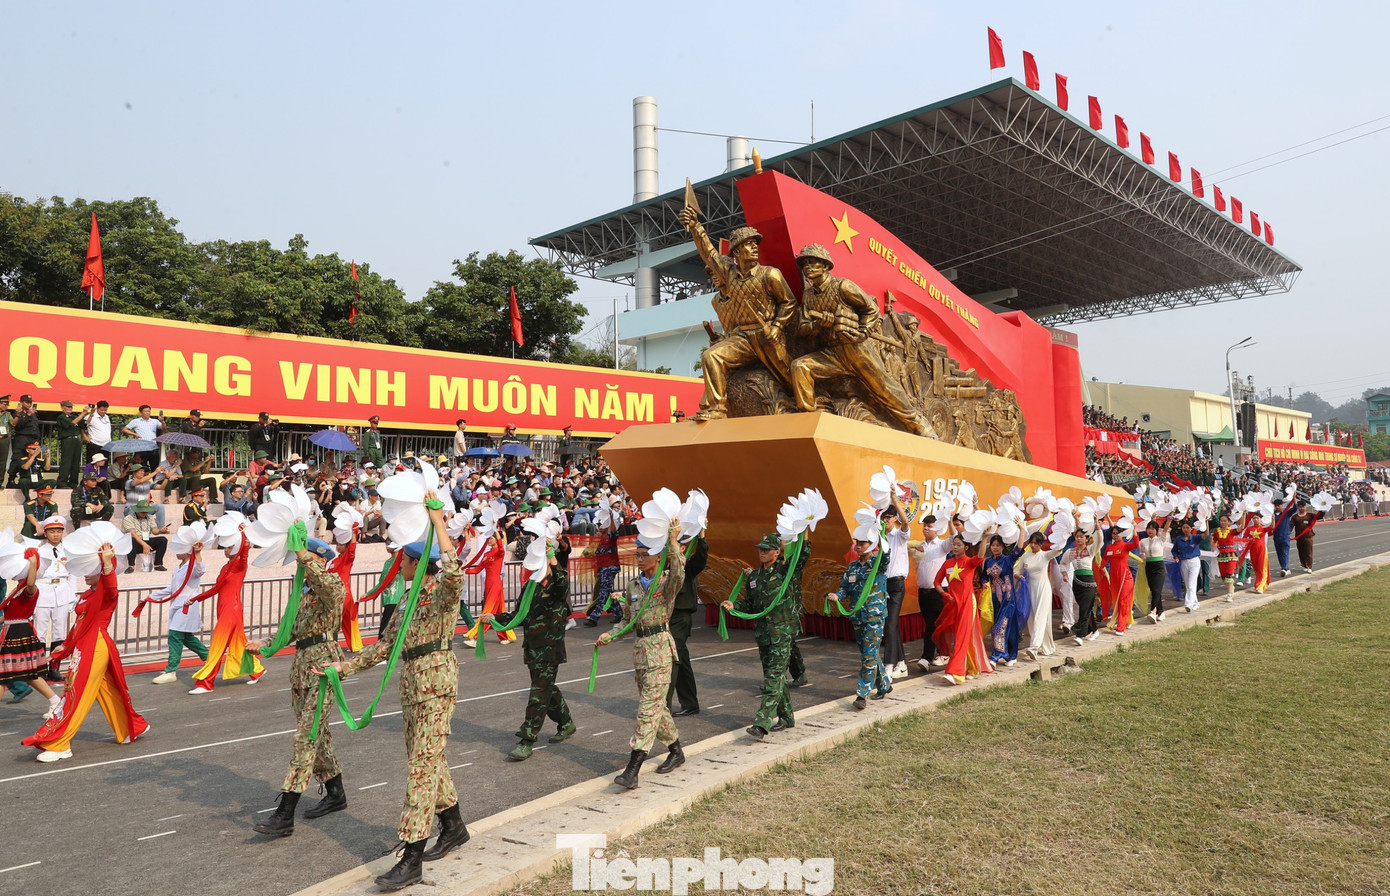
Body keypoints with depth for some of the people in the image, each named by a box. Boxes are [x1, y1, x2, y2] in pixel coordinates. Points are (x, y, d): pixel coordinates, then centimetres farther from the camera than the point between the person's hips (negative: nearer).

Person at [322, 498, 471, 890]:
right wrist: (346, 666, 13)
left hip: (437, 684, -9)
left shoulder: (442, 592, -12)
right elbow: (386, 644, 18)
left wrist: (438, 520, -36)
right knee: (427, 758, 16)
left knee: (423, 763, -8)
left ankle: (411, 859, -5)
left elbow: (454, 574, -39)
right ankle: (454, 827, 34)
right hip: (411, 685, 9)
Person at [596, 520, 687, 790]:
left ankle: (632, 769, -11)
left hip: (660, 648, -7)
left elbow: (678, 572, -32)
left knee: (649, 707, -9)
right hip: (640, 648, 7)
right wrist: (609, 635, 3)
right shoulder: (633, 585, 11)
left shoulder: (667, 582, -7)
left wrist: (673, 540, -37)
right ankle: (676, 752, 32)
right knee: (656, 705, 14)